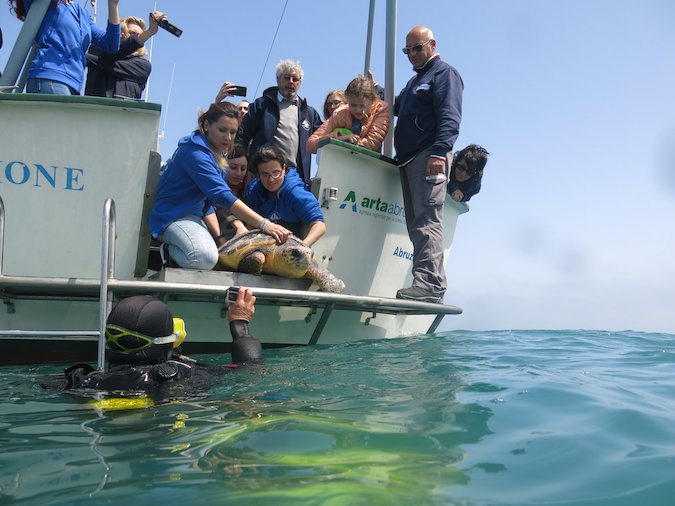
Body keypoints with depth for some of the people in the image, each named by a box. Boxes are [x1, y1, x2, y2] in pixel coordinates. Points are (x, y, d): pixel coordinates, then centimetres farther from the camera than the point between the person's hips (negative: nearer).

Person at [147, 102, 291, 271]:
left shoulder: (216, 154, 12)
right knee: (205, 258, -34)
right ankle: (168, 252, -4)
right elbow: (222, 196, -30)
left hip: (196, 217, 10)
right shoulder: (195, 152, -19)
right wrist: (265, 224, -35)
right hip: (173, 215, -10)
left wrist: (220, 237, -3)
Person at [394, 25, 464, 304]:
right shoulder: (414, 81, 31)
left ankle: (430, 284, -24)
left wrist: (440, 151, -25)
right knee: (416, 223, 4)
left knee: (427, 220, -19)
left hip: (429, 158, -9)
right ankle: (425, 283, 5)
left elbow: (449, 118, -12)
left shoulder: (444, 73, 2)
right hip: (409, 160, 9)